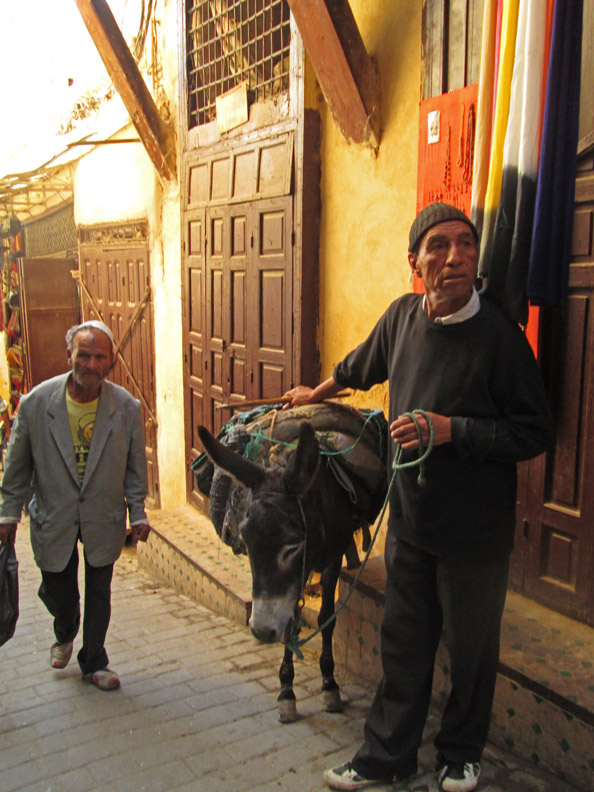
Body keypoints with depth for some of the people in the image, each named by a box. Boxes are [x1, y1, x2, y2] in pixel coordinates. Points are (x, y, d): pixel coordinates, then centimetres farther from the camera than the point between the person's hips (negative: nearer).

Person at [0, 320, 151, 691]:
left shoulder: (127, 407, -15)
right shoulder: (36, 403, -16)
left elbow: (135, 466, -2)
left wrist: (137, 513, 1)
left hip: (105, 519, 0)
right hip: (53, 518, 0)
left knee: (99, 594, 12)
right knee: (58, 591, 16)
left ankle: (94, 662, 36)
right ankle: (65, 635, 51)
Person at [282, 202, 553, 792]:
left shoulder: (499, 335, -17)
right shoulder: (403, 315, -1)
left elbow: (534, 432, -14)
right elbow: (361, 365, 20)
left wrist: (451, 429, -22)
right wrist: (315, 394, 35)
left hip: (474, 532, -4)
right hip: (409, 520, 4)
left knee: (470, 651, 14)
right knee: (403, 644, 16)